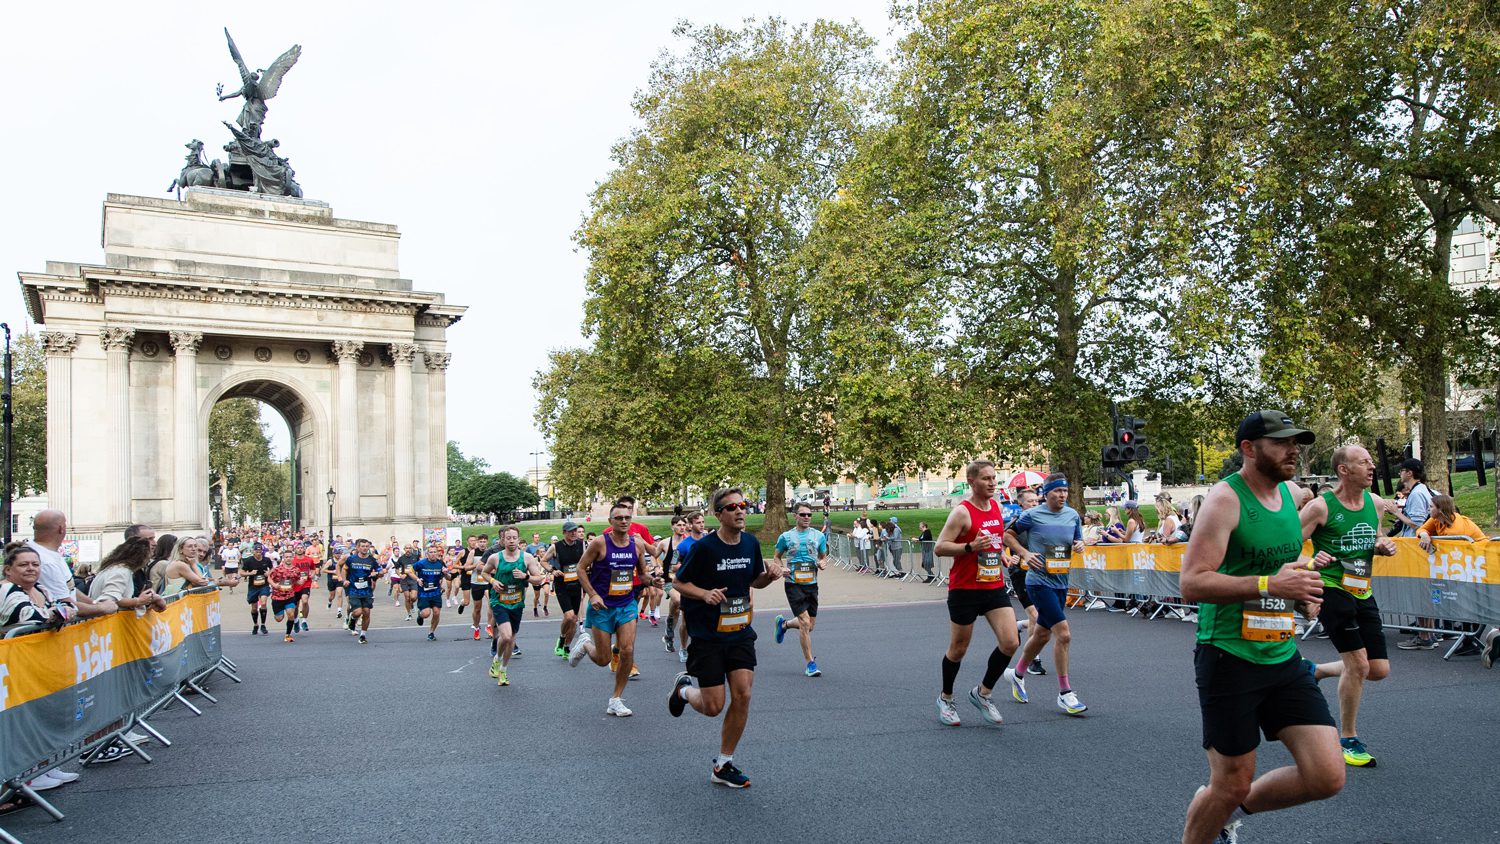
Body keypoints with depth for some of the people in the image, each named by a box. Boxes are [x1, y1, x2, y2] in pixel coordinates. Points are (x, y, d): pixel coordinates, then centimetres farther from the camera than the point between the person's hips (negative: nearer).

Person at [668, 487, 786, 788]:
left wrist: (770, 574, -6)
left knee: (742, 696, -5)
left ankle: (723, 766, 12)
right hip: (707, 636, -5)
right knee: (713, 706, -3)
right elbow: (680, 583, -5)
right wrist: (705, 594, -23)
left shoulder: (751, 543, 2)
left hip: (740, 633, 5)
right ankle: (684, 689, 33)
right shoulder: (704, 546, -15)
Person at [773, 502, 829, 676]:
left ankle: (783, 623, 40)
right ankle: (810, 663, -2)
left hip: (811, 584, 4)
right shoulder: (786, 536, -1)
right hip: (793, 584, -4)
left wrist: (823, 563, -7)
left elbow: (824, 557, 17)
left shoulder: (819, 536, 6)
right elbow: (777, 557, 11)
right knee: (805, 623, -12)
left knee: (810, 624, 10)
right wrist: (782, 568, -9)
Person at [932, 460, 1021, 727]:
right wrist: (971, 547, -28)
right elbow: (940, 548, -17)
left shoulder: (997, 505, 7)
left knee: (1010, 642, -6)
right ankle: (945, 698, 29)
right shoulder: (962, 512, -14)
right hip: (965, 589, -6)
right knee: (958, 648, 7)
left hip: (995, 587, 6)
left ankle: (982, 693, 13)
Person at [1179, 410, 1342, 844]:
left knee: (1327, 778, 1)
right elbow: (1192, 583, -23)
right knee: (1231, 784, 3)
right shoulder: (1225, 498, -15)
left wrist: (1298, 579, 11)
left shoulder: (1291, 493, 9)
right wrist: (1270, 584, -29)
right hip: (1229, 658, -7)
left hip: (1283, 657, 7)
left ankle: (1235, 808, 26)